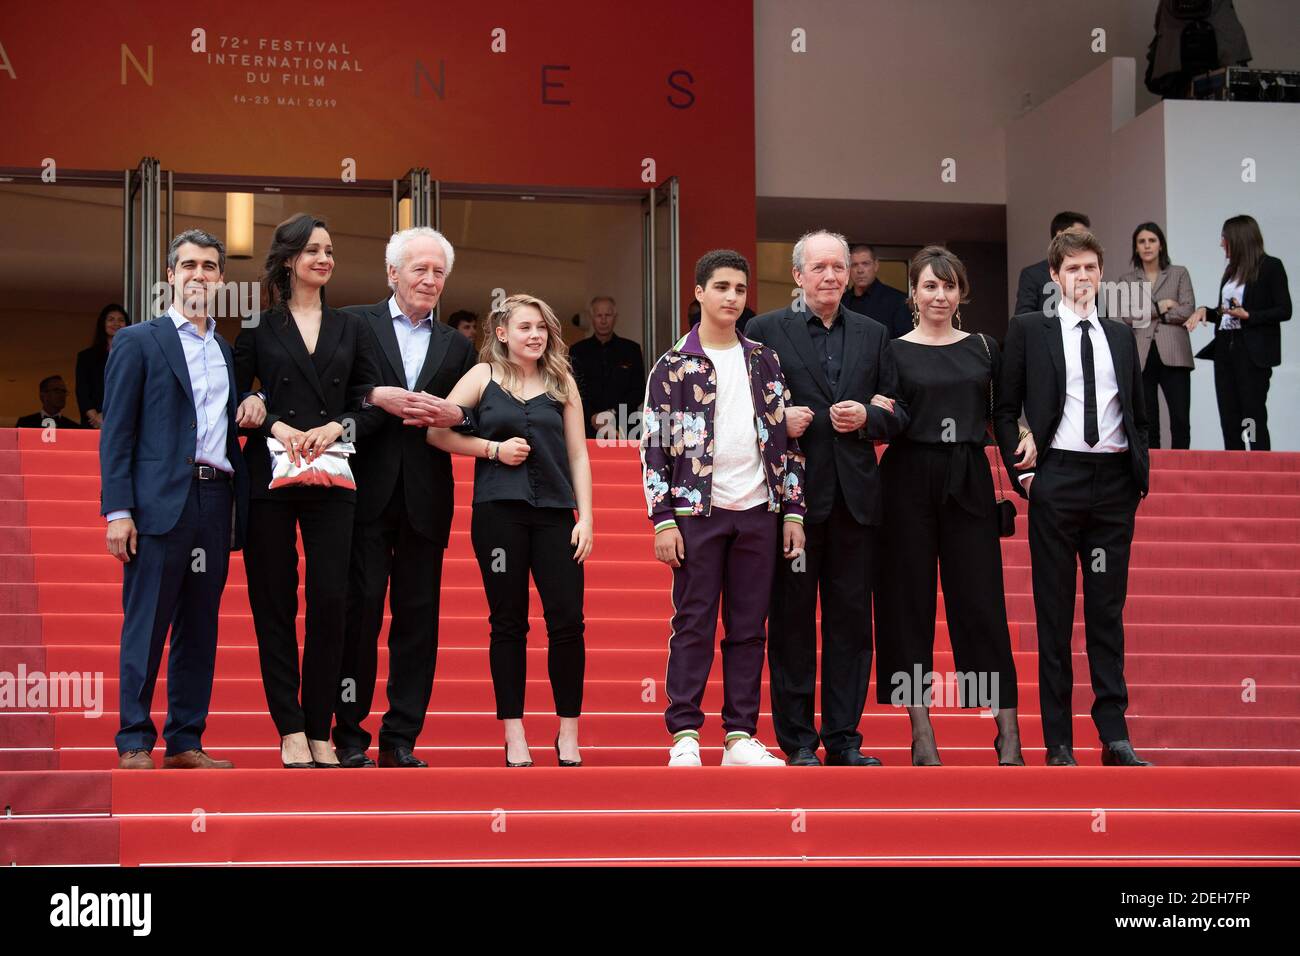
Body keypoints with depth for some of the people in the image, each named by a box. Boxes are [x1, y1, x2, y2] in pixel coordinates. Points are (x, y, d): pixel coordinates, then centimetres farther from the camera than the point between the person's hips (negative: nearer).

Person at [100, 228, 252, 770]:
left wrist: (253, 404, 2)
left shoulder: (229, 351, 19)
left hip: (215, 504, 5)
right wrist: (117, 510, -11)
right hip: (160, 501, -5)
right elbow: (116, 431, -2)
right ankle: (134, 744, -1)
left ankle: (185, 742, 11)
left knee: (200, 629, 6)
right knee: (146, 626, -5)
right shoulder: (138, 342, 3)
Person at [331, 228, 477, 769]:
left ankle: (401, 739, 9)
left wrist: (456, 415, -8)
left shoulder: (456, 346, 17)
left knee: (418, 617, 3)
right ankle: (349, 736, 5)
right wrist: (386, 405, -19)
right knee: (361, 609, -3)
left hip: (425, 500, 3)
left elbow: (470, 426, 13)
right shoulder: (355, 325, 6)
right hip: (367, 494, -3)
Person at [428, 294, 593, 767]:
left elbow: (578, 454, 10)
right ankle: (514, 735, 9)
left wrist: (585, 517, 2)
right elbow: (436, 430, 0)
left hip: (554, 512, 2)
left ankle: (568, 735, 5)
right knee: (508, 623, 3)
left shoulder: (562, 382, 12)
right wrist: (494, 449, -6)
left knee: (568, 621, -6)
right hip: (498, 511, -1)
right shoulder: (484, 376, 7)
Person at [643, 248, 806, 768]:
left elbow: (785, 438, 11)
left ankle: (740, 736, 11)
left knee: (749, 628, 6)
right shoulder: (673, 366, 0)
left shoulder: (764, 362, 11)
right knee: (693, 626, 0)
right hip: (698, 511, -3)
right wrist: (662, 521, -9)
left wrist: (793, 511, 5)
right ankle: (685, 736, 5)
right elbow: (654, 446, -2)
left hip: (758, 512, 3)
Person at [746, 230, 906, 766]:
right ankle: (798, 741, 8)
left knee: (851, 618, 5)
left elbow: (898, 414, 14)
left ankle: (844, 740, 12)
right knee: (792, 618, 1)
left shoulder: (873, 335, 13)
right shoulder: (765, 331, 3)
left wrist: (868, 418, -6)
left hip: (855, 496, 3)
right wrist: (776, 419, -15)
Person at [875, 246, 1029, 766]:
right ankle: (921, 733, 8)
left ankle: (1008, 734, 1)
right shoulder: (894, 351, 2)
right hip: (909, 482, -1)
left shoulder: (983, 348, 10)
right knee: (910, 600, 1)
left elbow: (998, 416, 16)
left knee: (982, 600, -1)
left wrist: (1025, 436, -2)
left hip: (969, 482, 2)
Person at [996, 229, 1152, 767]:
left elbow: (1138, 414, 18)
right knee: (1055, 611, 1)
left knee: (1108, 610, 4)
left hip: (1114, 481, 3)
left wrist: (1141, 474, 7)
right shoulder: (1028, 330, 4)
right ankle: (1059, 741, 4)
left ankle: (1115, 736, 6)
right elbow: (1006, 409, 4)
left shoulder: (1121, 336, 14)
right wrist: (1022, 470, -5)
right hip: (1058, 479, -3)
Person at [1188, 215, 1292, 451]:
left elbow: (1284, 311, -8)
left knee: (1253, 414, -8)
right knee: (1229, 417, 4)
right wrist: (1205, 311, 5)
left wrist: (1247, 315, -16)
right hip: (1225, 349, 7)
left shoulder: (1270, 266, -4)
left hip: (1252, 351, -7)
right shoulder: (1232, 270, 17)